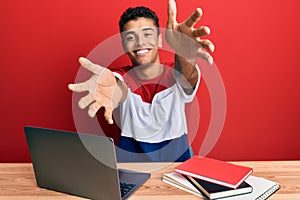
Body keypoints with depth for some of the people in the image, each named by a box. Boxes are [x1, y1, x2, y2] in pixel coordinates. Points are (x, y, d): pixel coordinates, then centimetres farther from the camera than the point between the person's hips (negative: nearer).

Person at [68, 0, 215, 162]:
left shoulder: (175, 75, -3)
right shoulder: (121, 76, -2)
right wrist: (112, 89, -48)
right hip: (129, 159, 0)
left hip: (178, 157, 0)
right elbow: (120, 89, -24)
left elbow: (187, 76, -25)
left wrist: (183, 54, -47)